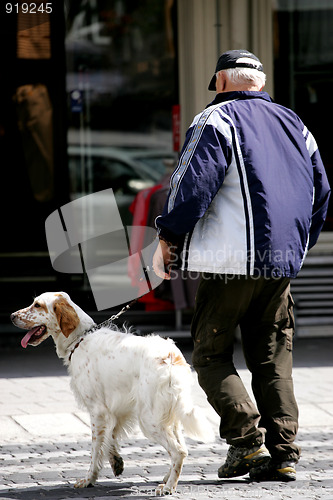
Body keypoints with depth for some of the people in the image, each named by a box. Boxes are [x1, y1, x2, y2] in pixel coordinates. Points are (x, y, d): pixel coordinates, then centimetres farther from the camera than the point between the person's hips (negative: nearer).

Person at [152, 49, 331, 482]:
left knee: (210, 354, 2)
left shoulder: (216, 120, -3)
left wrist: (168, 238, -6)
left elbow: (194, 181, -14)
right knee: (273, 359, 10)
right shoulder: (292, 124, 18)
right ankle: (283, 455, 4)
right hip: (282, 265, 6)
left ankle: (247, 440, -11)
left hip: (231, 262, -6)